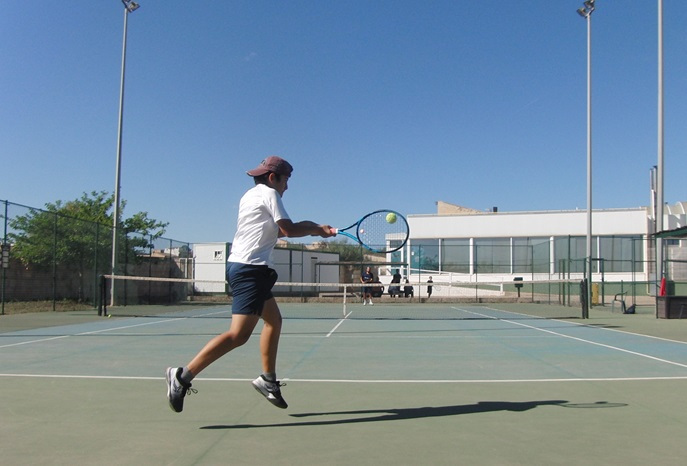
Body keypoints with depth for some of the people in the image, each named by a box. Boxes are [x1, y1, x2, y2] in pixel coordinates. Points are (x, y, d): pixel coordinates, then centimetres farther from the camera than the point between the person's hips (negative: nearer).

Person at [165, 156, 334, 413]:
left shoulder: (251, 195, 22)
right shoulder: (269, 193, -5)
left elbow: (276, 229, 21)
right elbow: (288, 230, -12)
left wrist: (313, 228, 16)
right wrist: (315, 228, 6)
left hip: (240, 265, 11)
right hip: (251, 268, -11)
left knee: (274, 320, 18)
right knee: (239, 334, -14)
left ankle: (268, 379, 23)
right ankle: (183, 376, -15)